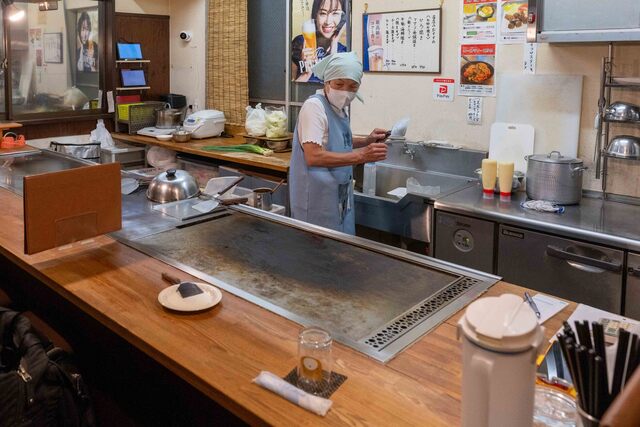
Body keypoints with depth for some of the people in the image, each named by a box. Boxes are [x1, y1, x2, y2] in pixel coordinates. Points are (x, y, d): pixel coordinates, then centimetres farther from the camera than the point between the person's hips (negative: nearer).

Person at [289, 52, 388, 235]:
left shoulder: (338, 107, 10)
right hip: (318, 198, -9)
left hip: (340, 197, 9)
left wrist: (367, 141, 8)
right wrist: (360, 156, -30)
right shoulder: (314, 106, -17)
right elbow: (313, 156, -26)